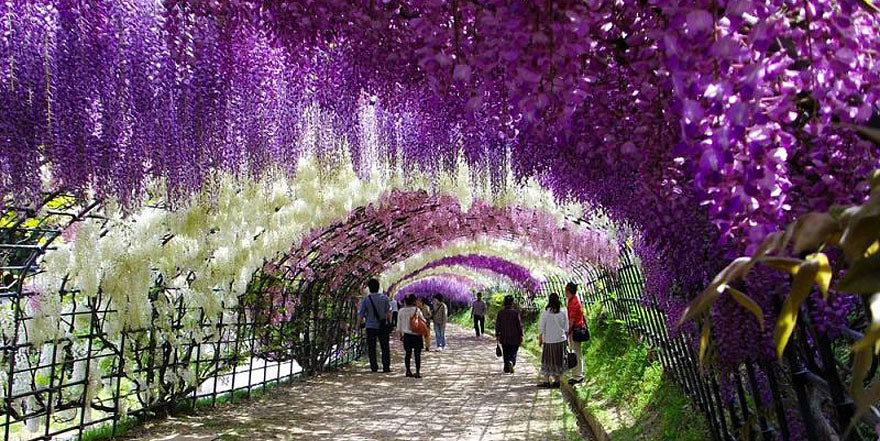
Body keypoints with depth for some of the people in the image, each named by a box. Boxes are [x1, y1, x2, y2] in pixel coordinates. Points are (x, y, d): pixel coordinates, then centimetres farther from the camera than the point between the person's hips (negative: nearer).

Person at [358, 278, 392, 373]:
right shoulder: (384, 297, -5)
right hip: (383, 326, 0)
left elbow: (361, 315, -5)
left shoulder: (366, 299, -6)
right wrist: (389, 323, 9)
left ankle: (374, 367, 9)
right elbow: (388, 312, -4)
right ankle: (386, 367, 6)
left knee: (371, 348, 9)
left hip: (370, 326, 0)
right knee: (385, 347, 8)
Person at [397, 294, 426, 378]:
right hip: (417, 335, -3)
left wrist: (401, 334, 17)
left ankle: (408, 371, 16)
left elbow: (399, 324, 7)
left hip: (407, 335, 3)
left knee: (408, 353, 12)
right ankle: (418, 372, 0)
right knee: (417, 354, 2)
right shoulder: (417, 310, -10)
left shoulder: (401, 311, 0)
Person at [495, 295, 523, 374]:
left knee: (506, 354, 14)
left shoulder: (500, 313, -2)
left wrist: (497, 336, 8)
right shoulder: (515, 312, -9)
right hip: (515, 338, -2)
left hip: (504, 338, 2)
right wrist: (521, 336, -1)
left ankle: (506, 369, 18)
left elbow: (497, 325, 0)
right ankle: (511, 362, -19)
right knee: (513, 353, 9)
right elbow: (520, 325, -8)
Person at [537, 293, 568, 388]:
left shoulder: (545, 312, -9)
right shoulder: (563, 312, -3)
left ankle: (547, 381, 9)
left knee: (548, 360, 8)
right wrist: (564, 335, 14)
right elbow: (566, 327, 2)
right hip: (560, 339, 2)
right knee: (559, 360, 11)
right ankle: (556, 381, 15)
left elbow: (541, 326, -5)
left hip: (548, 340, -2)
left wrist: (540, 338, 4)